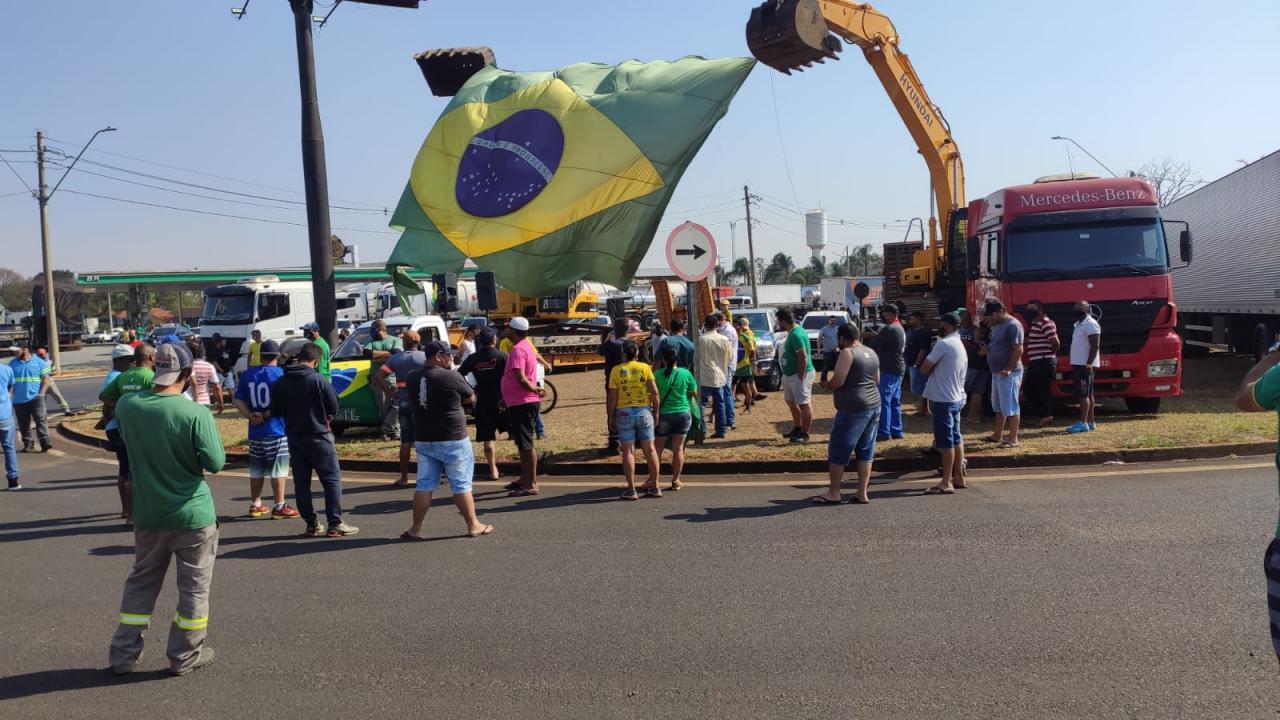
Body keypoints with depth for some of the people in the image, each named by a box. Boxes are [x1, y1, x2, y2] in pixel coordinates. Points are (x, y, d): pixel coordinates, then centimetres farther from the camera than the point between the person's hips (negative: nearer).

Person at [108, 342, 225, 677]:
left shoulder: (127, 405, -5)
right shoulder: (196, 413, -20)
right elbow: (216, 463, -16)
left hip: (147, 513, 5)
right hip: (192, 513, -4)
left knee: (141, 582, 20)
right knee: (194, 586, 10)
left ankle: (123, 654, 26)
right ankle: (184, 656, 19)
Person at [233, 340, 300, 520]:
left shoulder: (247, 375, 8)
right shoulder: (279, 373, -9)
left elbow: (238, 401, 3)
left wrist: (251, 416, -8)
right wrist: (266, 415, -11)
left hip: (255, 431, 6)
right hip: (276, 430, -5)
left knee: (257, 470, 15)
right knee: (278, 469, 1)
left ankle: (255, 505, 23)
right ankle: (279, 507, 3)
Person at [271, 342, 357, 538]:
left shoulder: (281, 382, 2)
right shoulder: (318, 379, -13)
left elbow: (275, 411, 4)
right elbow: (333, 407, -11)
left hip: (293, 437, 5)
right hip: (317, 436, -5)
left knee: (301, 482, 10)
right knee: (332, 479, 2)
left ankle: (311, 524, 13)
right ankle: (335, 523, -1)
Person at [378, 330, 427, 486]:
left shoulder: (395, 359, 3)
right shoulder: (425, 357, -2)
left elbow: (379, 376, -8)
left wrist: (389, 392, -1)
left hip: (403, 401, 2)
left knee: (406, 441, 8)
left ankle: (404, 478, 10)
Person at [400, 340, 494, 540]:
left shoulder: (412, 378, 1)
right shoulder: (450, 377, -15)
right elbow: (470, 397, -2)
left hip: (423, 439, 5)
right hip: (452, 440, -5)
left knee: (424, 485, 12)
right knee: (461, 485, 6)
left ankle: (416, 529, 14)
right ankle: (473, 526, 15)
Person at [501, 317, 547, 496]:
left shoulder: (518, 350, -18)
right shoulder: (526, 346, 14)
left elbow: (520, 378, -28)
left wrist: (534, 389, -15)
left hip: (522, 404, -10)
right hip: (520, 402, 10)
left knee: (525, 444, -6)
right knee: (522, 443, 17)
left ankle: (531, 484, -2)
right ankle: (525, 479, 27)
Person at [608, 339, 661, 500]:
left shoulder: (616, 371, -4)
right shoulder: (645, 368, -1)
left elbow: (612, 398, -6)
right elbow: (654, 392, -5)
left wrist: (611, 417, 4)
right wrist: (656, 411, 6)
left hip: (624, 413, -1)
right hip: (644, 411, 1)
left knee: (628, 452, 3)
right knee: (649, 450, 9)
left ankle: (631, 490, 4)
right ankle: (654, 487, 15)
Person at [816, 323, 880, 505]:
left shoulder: (847, 353, -12)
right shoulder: (871, 353, 13)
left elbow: (838, 381, -18)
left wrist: (826, 384, 1)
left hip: (853, 409, -8)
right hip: (874, 406, 8)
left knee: (838, 451, 2)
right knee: (866, 451, 10)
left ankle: (834, 493, 7)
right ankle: (862, 493, 12)